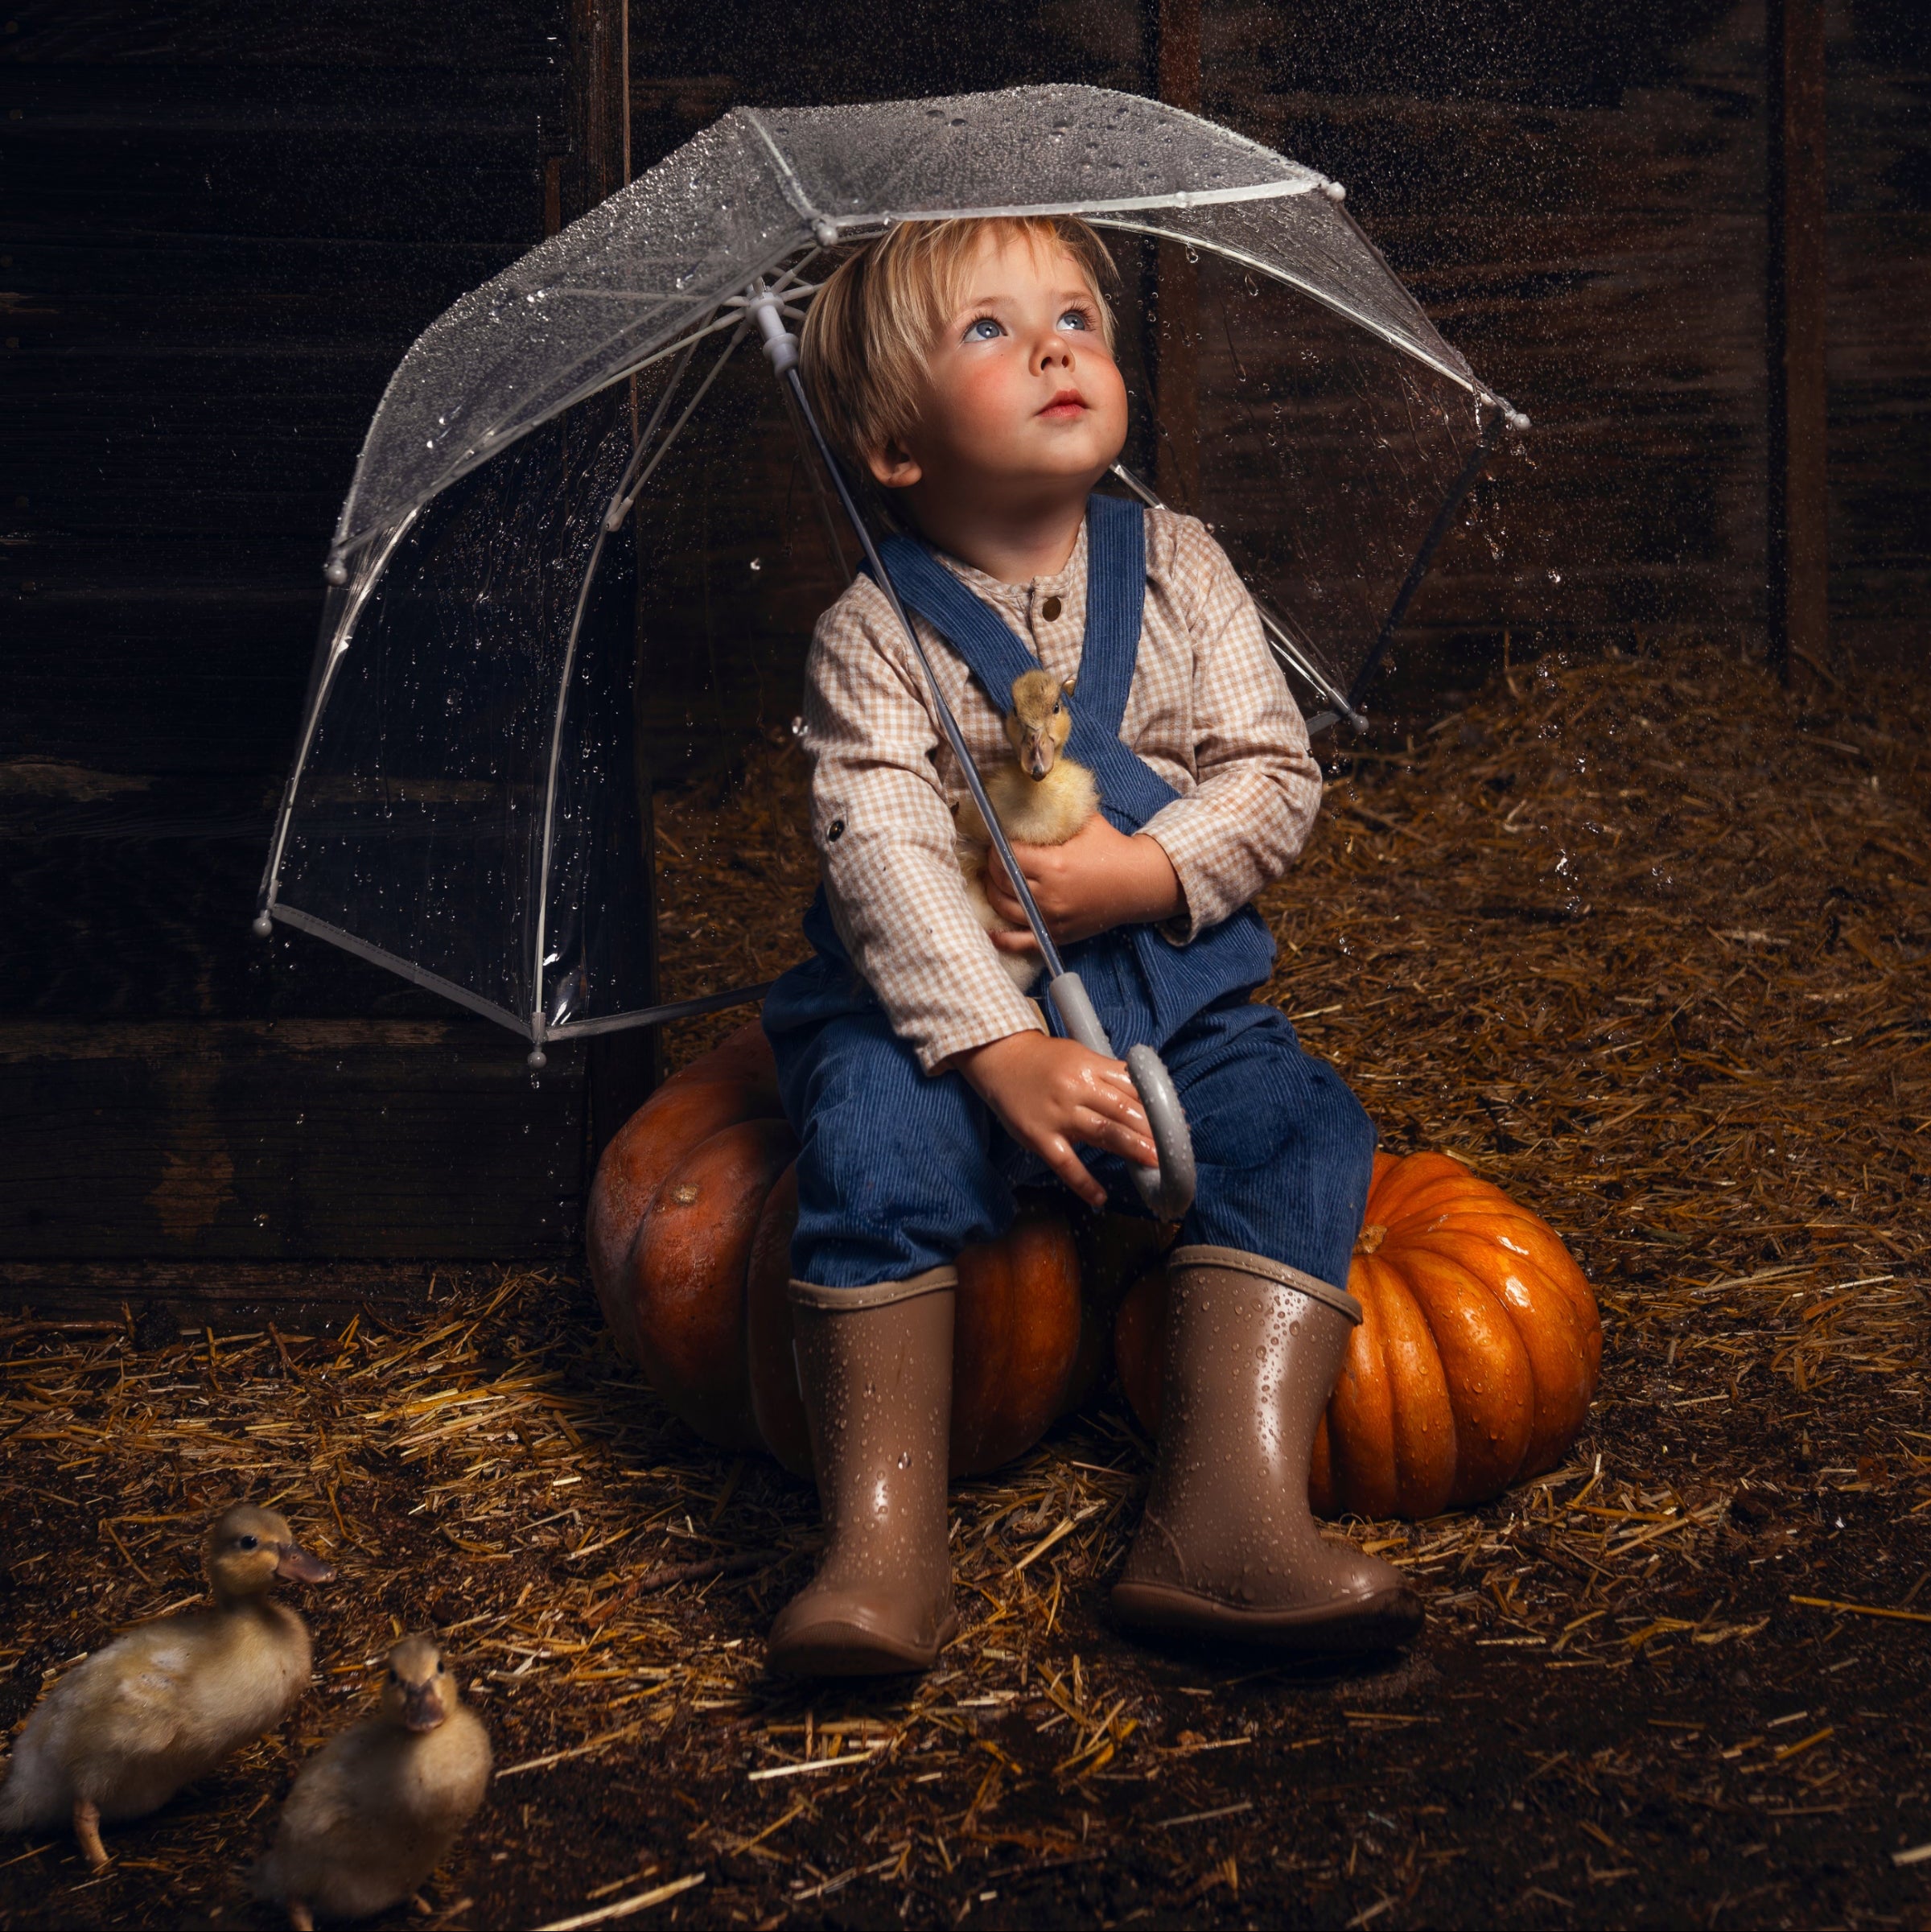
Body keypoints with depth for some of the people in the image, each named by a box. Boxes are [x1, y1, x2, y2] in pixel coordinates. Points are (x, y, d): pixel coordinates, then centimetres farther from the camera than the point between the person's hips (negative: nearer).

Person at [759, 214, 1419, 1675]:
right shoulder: (877, 635, -4)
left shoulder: (1178, 569, 8)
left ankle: (1232, 1516, -29)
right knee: (877, 1139, -32)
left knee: (1301, 1127, -23)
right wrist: (1002, 1050, -29)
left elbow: (1276, 772, 3)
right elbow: (881, 853, -16)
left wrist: (1151, 870, -17)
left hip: (1174, 985, 3)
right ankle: (883, 1541, -28)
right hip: (942, 1000, -3)